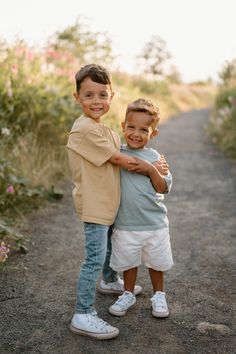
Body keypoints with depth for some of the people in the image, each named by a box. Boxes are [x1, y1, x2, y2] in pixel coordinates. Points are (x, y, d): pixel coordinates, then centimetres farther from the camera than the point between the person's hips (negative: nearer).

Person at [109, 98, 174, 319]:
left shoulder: (153, 157, -3)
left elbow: (164, 188, -8)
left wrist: (151, 169, -20)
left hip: (155, 223, 0)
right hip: (125, 224, 0)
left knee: (156, 263, 17)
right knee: (128, 262, 16)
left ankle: (158, 295, 39)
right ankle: (128, 295, 38)